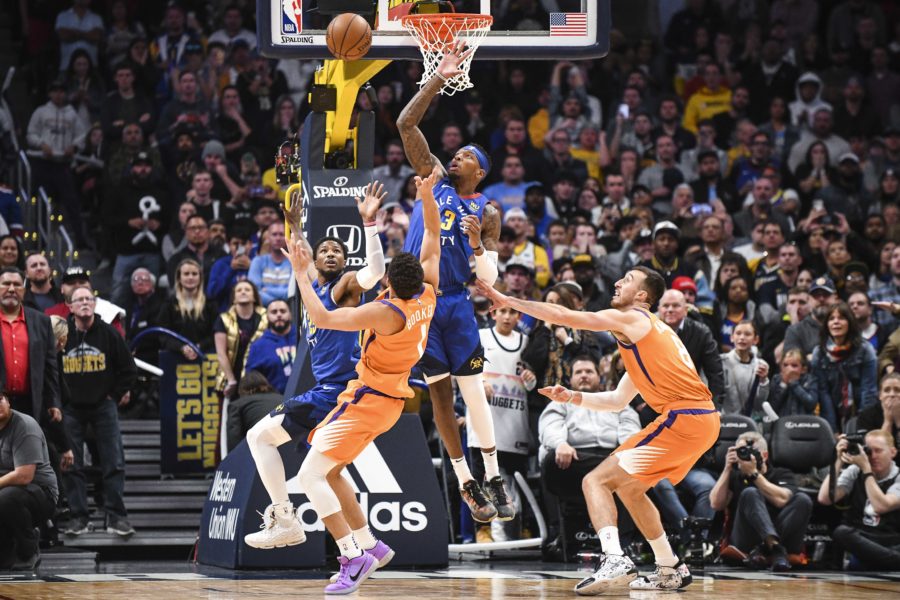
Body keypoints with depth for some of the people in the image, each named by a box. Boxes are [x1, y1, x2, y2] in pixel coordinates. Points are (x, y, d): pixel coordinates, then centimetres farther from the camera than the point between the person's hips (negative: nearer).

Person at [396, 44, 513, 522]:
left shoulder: (486, 214, 5)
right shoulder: (434, 178, 7)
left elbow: (489, 279, 0)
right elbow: (406, 124, -3)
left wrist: (477, 244, -18)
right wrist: (438, 80, -9)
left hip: (456, 303, 0)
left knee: (474, 390, -2)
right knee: (440, 392, 3)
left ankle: (493, 478, 5)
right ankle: (465, 483, 10)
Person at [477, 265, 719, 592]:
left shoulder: (631, 319, -1)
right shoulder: (647, 331, 26)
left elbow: (563, 316, -2)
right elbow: (618, 400, 29)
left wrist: (507, 300, 4)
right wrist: (572, 397, 21)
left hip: (683, 418, -9)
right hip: (703, 420, 9)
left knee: (596, 481, -9)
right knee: (629, 487, 26)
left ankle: (615, 560, -28)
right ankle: (670, 570, 28)